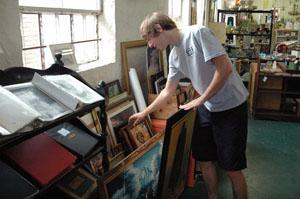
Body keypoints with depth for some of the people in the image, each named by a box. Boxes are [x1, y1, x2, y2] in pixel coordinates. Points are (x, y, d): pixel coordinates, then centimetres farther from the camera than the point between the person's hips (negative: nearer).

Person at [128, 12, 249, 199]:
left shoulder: (198, 33, -18)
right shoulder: (174, 55, 6)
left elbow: (225, 68, -22)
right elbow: (168, 91, 15)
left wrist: (201, 99, -16)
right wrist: (144, 113, 18)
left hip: (231, 106, -7)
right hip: (207, 107, 7)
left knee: (232, 168, 0)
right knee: (204, 159, 14)